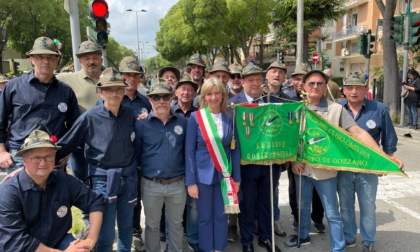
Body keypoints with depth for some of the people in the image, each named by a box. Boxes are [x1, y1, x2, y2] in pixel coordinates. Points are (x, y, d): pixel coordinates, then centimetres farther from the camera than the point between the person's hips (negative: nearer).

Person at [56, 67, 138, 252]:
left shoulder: (130, 114, 0)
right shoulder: (90, 117, -11)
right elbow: (66, 145, -7)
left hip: (128, 179, 4)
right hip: (103, 180, -3)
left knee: (126, 227, 18)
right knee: (106, 235, 3)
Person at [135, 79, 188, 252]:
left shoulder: (183, 122, -1)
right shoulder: (141, 124, -6)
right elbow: (136, 154, 1)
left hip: (177, 184, 1)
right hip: (151, 185, -1)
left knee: (176, 224, 18)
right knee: (152, 225, 17)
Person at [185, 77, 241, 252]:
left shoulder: (230, 118, -1)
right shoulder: (196, 117, -8)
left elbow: (235, 149, 4)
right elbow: (189, 150, -7)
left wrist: (236, 178, 3)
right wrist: (191, 181, -9)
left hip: (224, 174, 2)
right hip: (203, 174, -2)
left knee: (221, 216, 14)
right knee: (205, 217, 12)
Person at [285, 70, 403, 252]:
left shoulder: (336, 109, -8)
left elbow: (358, 133, -13)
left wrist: (384, 157, -20)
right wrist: (292, 160, -6)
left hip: (325, 170, -3)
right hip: (301, 168, 3)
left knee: (332, 213, 7)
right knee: (302, 206, 20)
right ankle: (303, 236, 43)